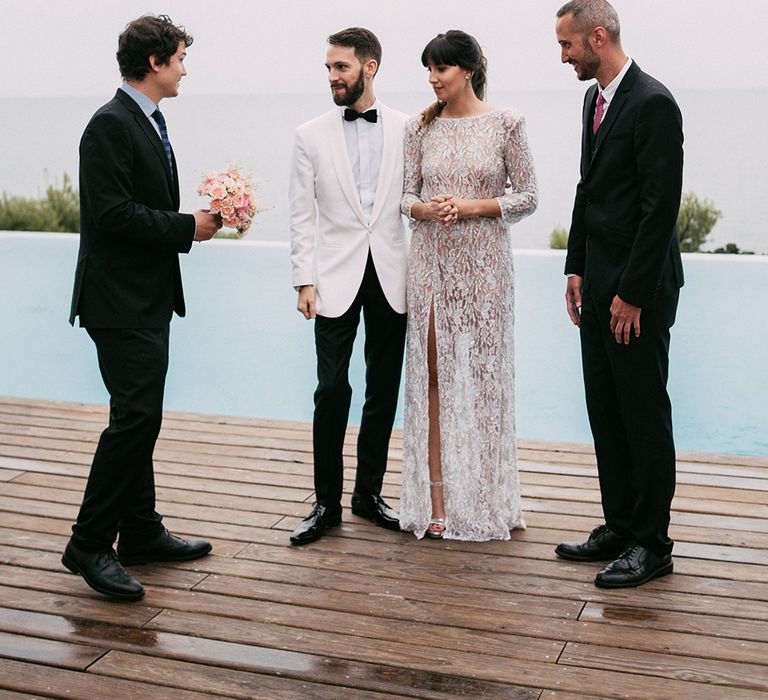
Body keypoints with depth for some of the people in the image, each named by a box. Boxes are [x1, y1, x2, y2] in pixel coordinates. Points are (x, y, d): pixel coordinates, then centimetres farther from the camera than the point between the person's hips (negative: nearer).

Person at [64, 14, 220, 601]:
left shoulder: (149, 123, 16)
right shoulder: (111, 124, -15)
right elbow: (112, 212, -22)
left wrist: (193, 221, 3)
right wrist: (188, 227, -15)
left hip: (148, 297, 10)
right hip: (121, 300, -10)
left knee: (141, 417, 14)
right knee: (137, 416, -12)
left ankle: (141, 532, 23)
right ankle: (90, 545, -3)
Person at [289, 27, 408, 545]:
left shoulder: (405, 130, 4)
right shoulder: (312, 135, 2)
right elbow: (301, 215, 2)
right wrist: (304, 281, -4)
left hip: (391, 278, 2)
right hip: (336, 278, -1)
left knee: (384, 391, 8)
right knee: (332, 390, -6)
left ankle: (369, 493, 22)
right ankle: (327, 503, 7)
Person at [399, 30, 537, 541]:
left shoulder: (505, 124, -2)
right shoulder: (422, 127, 6)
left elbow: (527, 197, -1)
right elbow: (407, 194, 9)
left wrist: (472, 205, -14)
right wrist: (426, 209, -13)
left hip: (484, 263, -2)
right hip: (432, 262, 2)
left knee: (484, 374, 4)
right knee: (434, 375, 3)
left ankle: (485, 497, 17)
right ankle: (437, 496, 9)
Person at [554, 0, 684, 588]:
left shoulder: (653, 103, -16)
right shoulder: (595, 98, 13)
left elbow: (661, 207, -19)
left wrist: (633, 294, -18)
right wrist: (577, 269, 13)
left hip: (639, 291, -9)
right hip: (598, 284, 9)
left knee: (644, 417, 0)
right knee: (605, 412, 13)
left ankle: (651, 545, 12)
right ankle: (619, 527, 25)